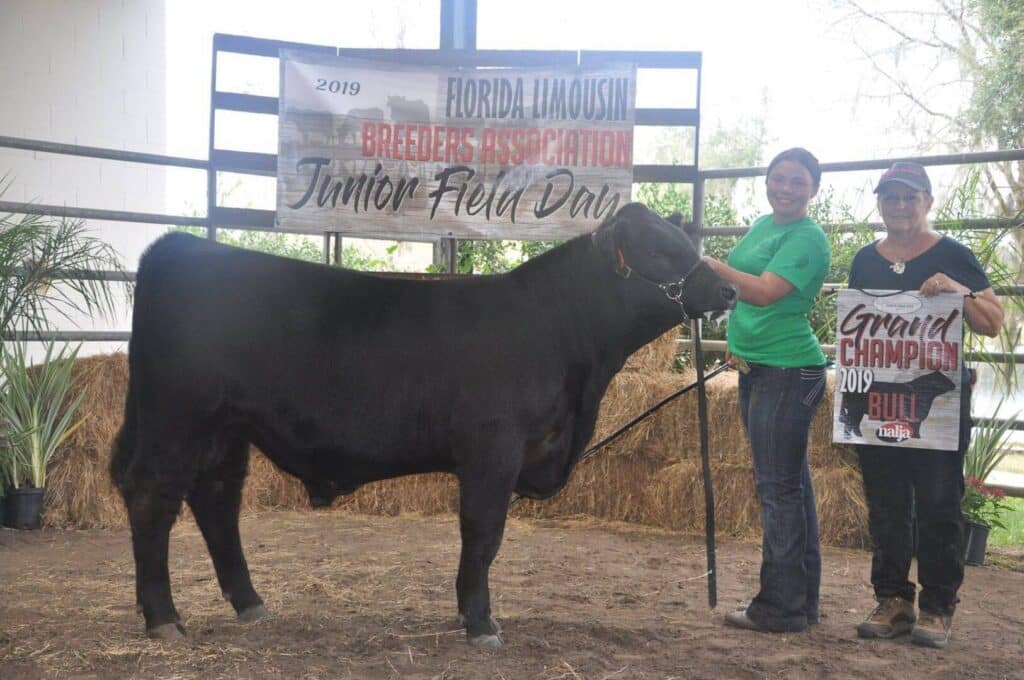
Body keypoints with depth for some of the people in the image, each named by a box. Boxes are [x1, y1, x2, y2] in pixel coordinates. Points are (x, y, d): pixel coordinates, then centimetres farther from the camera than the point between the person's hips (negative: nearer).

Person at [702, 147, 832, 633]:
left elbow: (765, 292, -25)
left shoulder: (807, 238, -13)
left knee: (779, 487, -5)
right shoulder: (763, 225, 14)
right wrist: (737, 346, 14)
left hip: (787, 372, -10)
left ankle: (780, 609, 3)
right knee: (789, 484, 15)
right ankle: (802, 600, 26)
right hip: (755, 369, 10)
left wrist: (709, 263, -23)